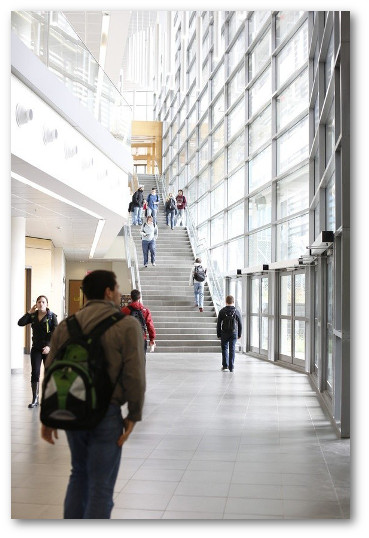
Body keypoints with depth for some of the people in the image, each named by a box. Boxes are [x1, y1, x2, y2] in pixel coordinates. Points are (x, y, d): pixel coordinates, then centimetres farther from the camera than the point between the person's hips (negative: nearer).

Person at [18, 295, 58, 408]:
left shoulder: (52, 316, -5)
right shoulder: (33, 316, 6)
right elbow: (20, 323, -5)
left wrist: (50, 346, -20)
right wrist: (29, 312, -7)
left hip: (48, 349, -3)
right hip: (36, 349, 3)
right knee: (35, 373, -2)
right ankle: (35, 399, 3)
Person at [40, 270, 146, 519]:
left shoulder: (67, 324, 6)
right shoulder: (127, 324, -8)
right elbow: (135, 375, -14)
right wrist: (134, 415, -4)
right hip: (106, 413, -5)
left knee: (79, 475, 24)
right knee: (101, 486, 5)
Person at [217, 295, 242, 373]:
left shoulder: (222, 311, -4)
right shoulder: (236, 311, -2)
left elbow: (218, 324, -2)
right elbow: (240, 324, 2)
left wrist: (218, 334, 6)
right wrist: (239, 334, 12)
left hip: (224, 333, -1)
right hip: (234, 333, 1)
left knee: (224, 349, 9)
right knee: (232, 349, 5)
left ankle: (225, 366, 2)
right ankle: (231, 367, 5)